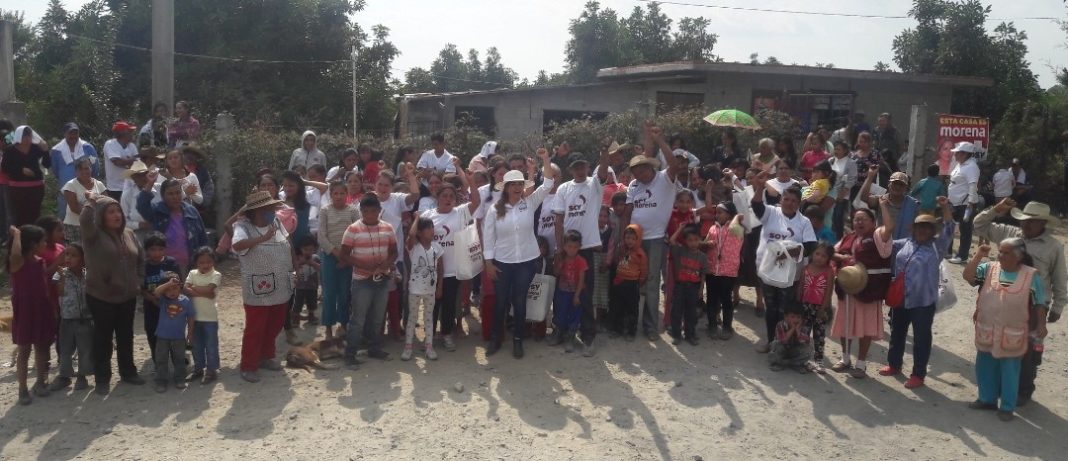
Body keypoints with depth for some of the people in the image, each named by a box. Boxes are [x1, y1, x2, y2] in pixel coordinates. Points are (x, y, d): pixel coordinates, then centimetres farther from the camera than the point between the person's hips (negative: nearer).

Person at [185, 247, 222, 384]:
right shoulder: (192, 273, 2)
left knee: (211, 345, 5)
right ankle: (198, 368, 29)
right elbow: (185, 289, -11)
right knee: (196, 344, 16)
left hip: (210, 317, -4)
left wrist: (193, 287, -11)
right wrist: (203, 293, -20)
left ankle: (211, 370, 16)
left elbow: (208, 289, -23)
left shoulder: (216, 275, -9)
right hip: (195, 316, 4)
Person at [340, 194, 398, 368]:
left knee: (378, 318, 16)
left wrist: (386, 264, -14)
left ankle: (375, 348, 30)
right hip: (362, 281, -4)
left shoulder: (388, 228, 2)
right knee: (358, 319, 1)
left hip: (382, 280, 4)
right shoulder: (353, 229, -9)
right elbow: (344, 255, -10)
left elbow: (393, 252, 7)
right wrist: (365, 265, -21)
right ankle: (350, 354, 9)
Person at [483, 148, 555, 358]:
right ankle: (496, 338, 26)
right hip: (502, 262, 0)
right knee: (501, 302, 9)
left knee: (520, 301, 9)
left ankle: (517, 340, 23)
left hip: (527, 261, 1)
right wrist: (489, 263, -5)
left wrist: (545, 160, -18)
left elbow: (548, 184, -8)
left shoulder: (530, 203, -2)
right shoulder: (495, 210, -5)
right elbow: (488, 237, -2)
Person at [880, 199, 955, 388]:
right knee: (897, 333, 19)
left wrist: (945, 208, -28)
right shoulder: (905, 243, 10)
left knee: (921, 338, 2)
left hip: (923, 302, -5)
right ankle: (894, 364, 36)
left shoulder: (936, 246, -3)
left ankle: (918, 374, 12)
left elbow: (948, 230, -15)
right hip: (900, 298, 5)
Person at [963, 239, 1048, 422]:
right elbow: (968, 276, -12)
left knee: (1010, 372, 6)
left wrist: (1041, 325, -5)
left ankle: (1007, 407, 20)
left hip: (1012, 335, -3)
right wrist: (979, 255, -16)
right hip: (986, 332, 3)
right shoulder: (988, 269, 0)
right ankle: (987, 399, 32)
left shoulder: (1032, 275, -5)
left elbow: (1040, 303, 1)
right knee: (985, 368, 15)